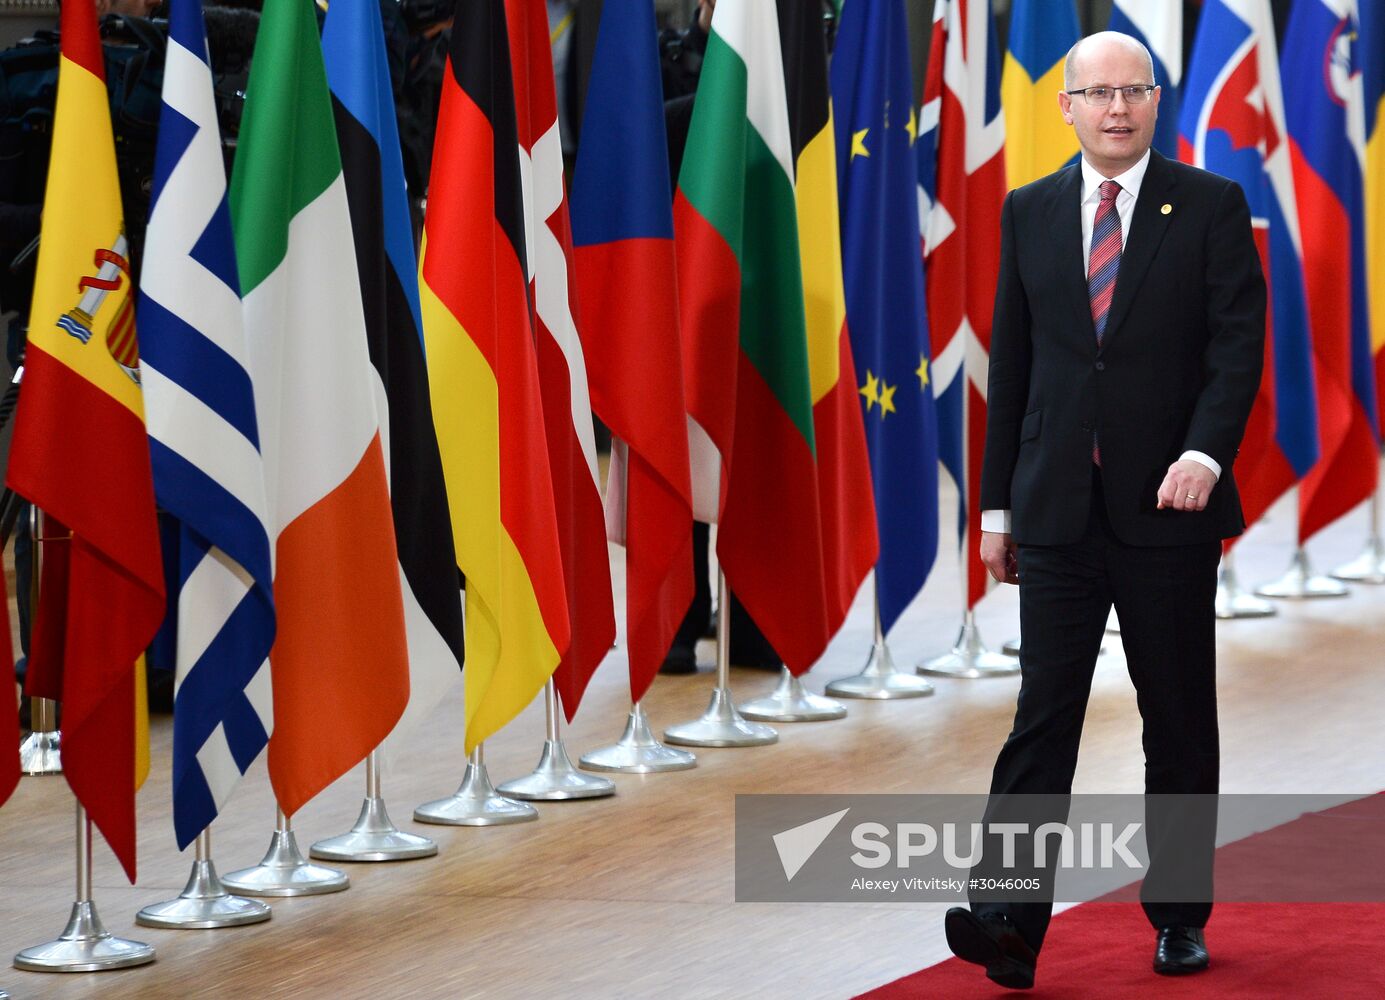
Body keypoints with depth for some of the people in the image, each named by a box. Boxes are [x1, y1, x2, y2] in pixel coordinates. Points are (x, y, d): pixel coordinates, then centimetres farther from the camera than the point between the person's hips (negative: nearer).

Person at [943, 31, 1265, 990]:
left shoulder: (1211, 206, 1)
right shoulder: (1030, 212, 9)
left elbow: (1238, 342, -6)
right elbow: (1011, 363, 12)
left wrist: (1205, 451, -22)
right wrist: (998, 502, 10)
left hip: (1168, 507, -1)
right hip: (1058, 510, 1)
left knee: (1180, 721, 7)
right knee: (1044, 712, -6)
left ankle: (1180, 917, 18)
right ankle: (1010, 918, -13)